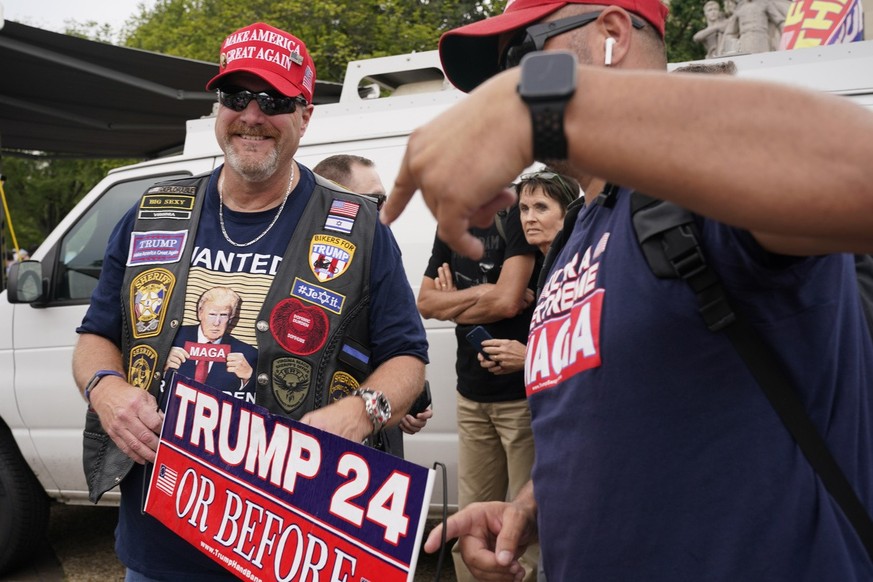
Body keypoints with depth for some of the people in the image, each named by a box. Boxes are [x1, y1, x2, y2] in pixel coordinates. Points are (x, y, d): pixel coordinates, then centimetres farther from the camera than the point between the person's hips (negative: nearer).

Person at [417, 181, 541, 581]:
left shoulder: (517, 214, -7)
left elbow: (508, 300, -18)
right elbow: (425, 303, 10)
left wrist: (452, 302, -2)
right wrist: (481, 294, -5)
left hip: (522, 394, -6)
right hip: (471, 392, 6)